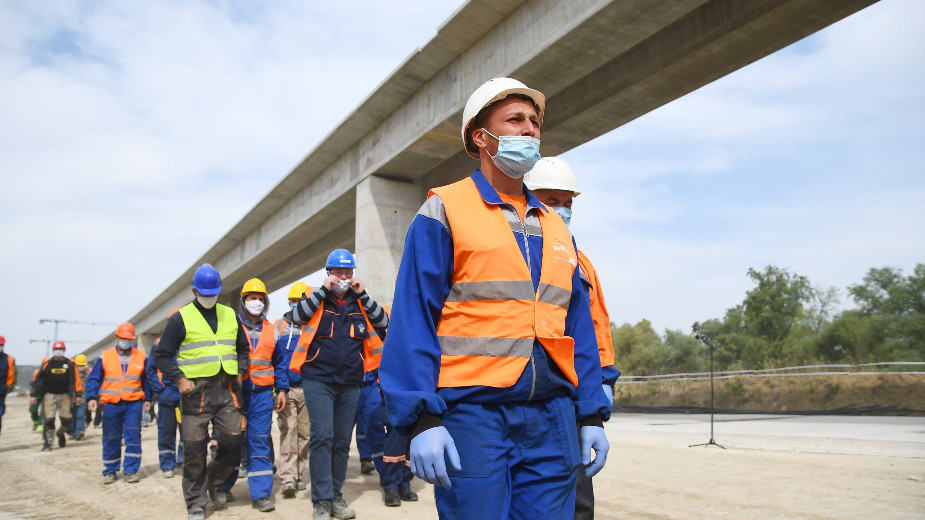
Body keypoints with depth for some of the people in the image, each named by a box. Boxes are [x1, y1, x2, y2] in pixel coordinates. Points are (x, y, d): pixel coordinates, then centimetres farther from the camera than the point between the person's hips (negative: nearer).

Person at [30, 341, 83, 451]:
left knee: (66, 419, 0)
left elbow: (76, 379, 6)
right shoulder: (47, 364, 6)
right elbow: (38, 380, 7)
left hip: (64, 395, 0)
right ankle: (48, 442, 3)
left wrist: (78, 395, 2)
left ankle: (61, 434, 27)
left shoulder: (70, 364, 6)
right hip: (49, 395, 0)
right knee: (49, 420, -5)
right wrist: (34, 395, 1)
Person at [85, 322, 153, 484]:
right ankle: (110, 471, 19)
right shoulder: (105, 357, 6)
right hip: (111, 404, 0)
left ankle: (131, 470, 4)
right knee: (110, 439, 7)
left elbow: (147, 379, 13)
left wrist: (147, 399, 8)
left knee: (133, 437, -4)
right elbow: (94, 378, 5)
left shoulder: (141, 356, 8)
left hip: (133, 404, 0)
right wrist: (91, 397, -8)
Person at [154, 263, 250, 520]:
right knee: (194, 449, 1)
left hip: (227, 388, 4)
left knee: (232, 442, 2)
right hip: (196, 390, -3)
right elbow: (162, 355, 1)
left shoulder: (230, 315, 14)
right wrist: (179, 379, -11)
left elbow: (243, 348, 24)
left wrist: (240, 371, 8)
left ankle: (213, 482, 28)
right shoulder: (181, 318, 1)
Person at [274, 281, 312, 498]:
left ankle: (299, 475, 18)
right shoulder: (279, 325, 9)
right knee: (287, 429, -10)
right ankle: (287, 478, -12)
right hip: (286, 388, 0)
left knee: (304, 432, 7)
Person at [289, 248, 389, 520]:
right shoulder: (317, 298, 3)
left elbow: (383, 322, -1)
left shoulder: (360, 302, 10)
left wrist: (363, 295, -7)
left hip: (350, 383, 3)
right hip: (319, 380, -3)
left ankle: (336, 496, 21)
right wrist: (323, 290, -14)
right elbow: (297, 316, -14)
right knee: (322, 437, -10)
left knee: (342, 441, 9)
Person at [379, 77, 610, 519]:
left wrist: (592, 415, 11)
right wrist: (422, 418, -15)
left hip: (552, 418, 6)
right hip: (472, 413, -5)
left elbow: (578, 328, 16)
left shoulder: (556, 229, 17)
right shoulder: (444, 210, 0)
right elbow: (412, 322, -8)